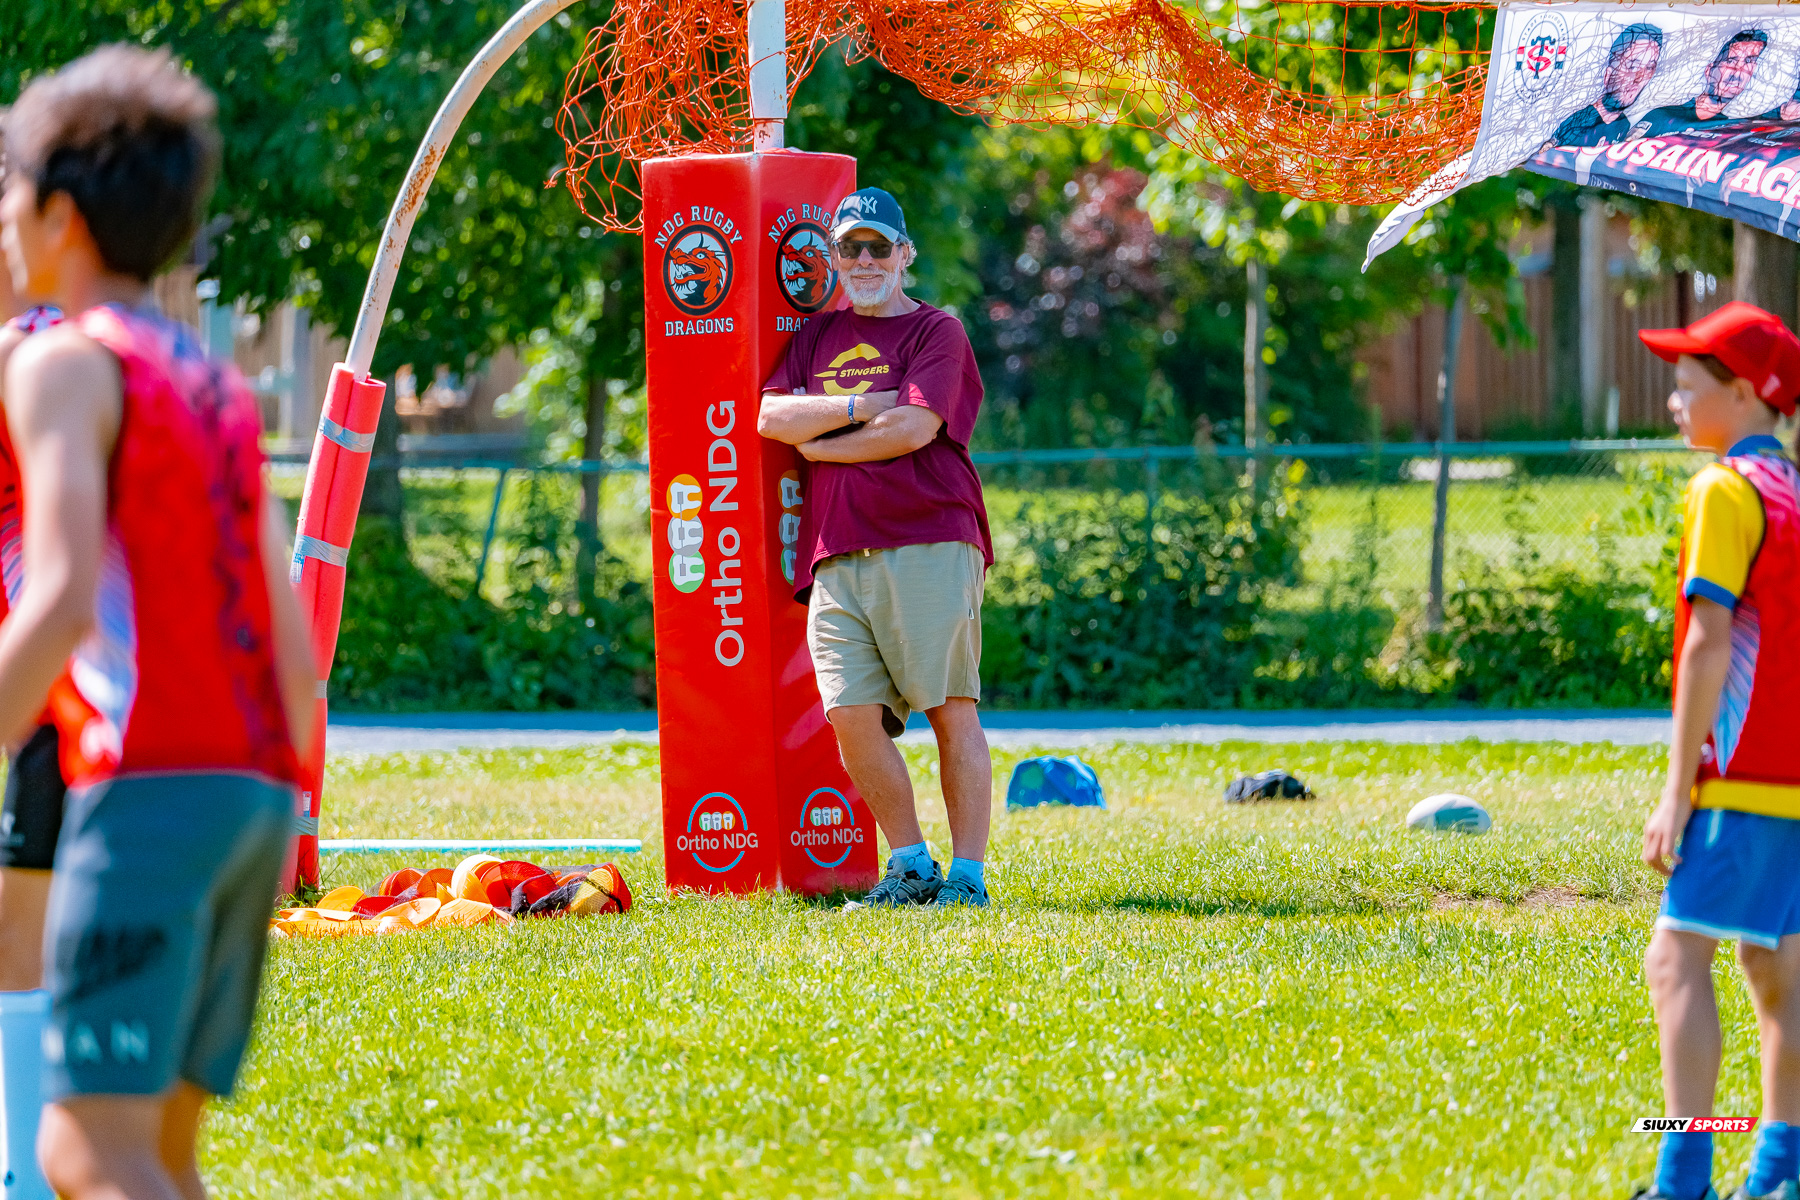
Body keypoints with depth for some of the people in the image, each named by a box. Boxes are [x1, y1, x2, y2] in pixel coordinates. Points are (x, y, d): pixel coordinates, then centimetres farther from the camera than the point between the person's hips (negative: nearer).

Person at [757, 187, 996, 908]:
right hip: (838, 552, 5)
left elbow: (914, 429, -8)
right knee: (851, 713, -6)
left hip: (930, 544, -5)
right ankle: (911, 866, 5)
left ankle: (968, 873, -8)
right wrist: (859, 406, -4)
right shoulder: (818, 337, 23)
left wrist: (819, 444, 1)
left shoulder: (936, 332, 7)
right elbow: (771, 417, 8)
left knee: (951, 709, -9)